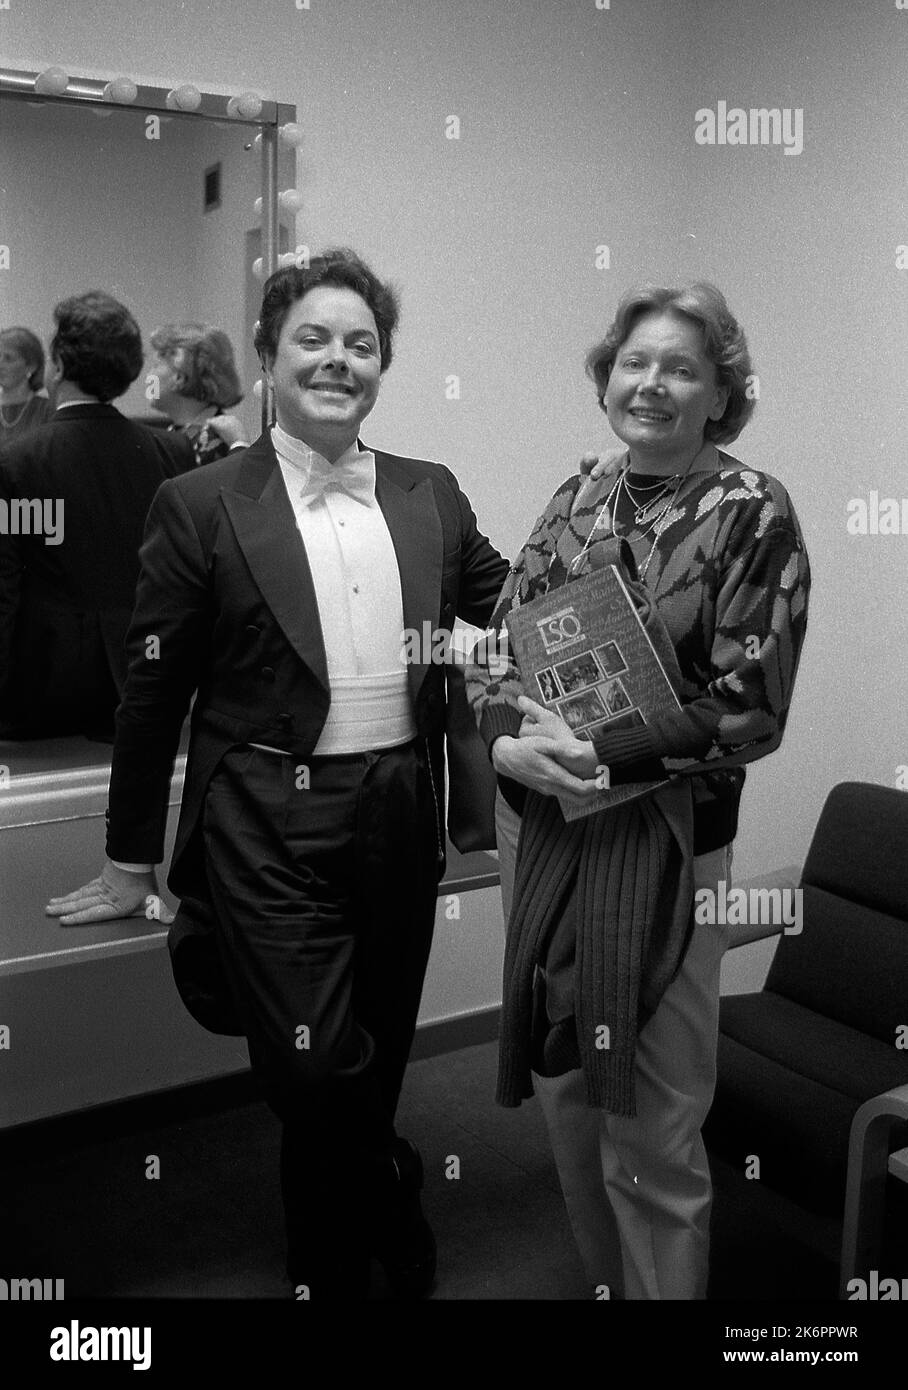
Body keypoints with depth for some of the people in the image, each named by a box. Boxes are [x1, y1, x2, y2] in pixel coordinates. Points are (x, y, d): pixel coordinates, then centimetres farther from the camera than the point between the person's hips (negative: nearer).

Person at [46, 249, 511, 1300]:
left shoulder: (433, 497, 7)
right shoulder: (201, 506, -4)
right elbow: (154, 693, -1)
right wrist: (130, 862, 2)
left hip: (402, 819, 4)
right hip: (271, 827, -4)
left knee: (375, 1069, 16)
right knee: (315, 1075, -8)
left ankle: (332, 1266, 41)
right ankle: (392, 1198, 26)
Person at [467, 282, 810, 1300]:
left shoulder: (752, 512, -8)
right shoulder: (576, 502, 7)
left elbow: (748, 710, -13)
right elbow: (493, 649, 6)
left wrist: (599, 755, -20)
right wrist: (508, 735, -14)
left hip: (662, 842, -5)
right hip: (540, 826, 5)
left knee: (651, 1136, 4)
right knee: (564, 1096, 18)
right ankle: (601, 1282, 41)